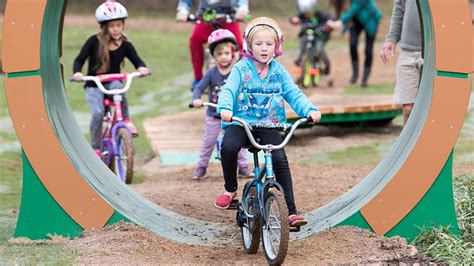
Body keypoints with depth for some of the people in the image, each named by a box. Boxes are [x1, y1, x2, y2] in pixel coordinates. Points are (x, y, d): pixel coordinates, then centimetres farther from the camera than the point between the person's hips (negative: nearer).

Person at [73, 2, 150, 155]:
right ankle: (95, 147, -6)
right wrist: (77, 73, -29)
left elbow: (137, 61, -5)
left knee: (117, 86, -36)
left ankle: (126, 119, -16)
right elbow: (79, 60, -8)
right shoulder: (94, 41, -8)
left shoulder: (125, 45, -2)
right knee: (98, 113, -25)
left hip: (112, 83, 1)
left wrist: (142, 68, -30)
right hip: (94, 86, -1)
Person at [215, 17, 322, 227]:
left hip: (269, 125, 1)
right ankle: (230, 189, -1)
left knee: (280, 158, -21)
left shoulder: (279, 72, 7)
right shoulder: (241, 69, 0)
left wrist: (310, 110, -18)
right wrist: (225, 108, -36)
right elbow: (228, 90, -13)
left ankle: (292, 212, -19)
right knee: (228, 147, -31)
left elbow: (294, 94, 2)